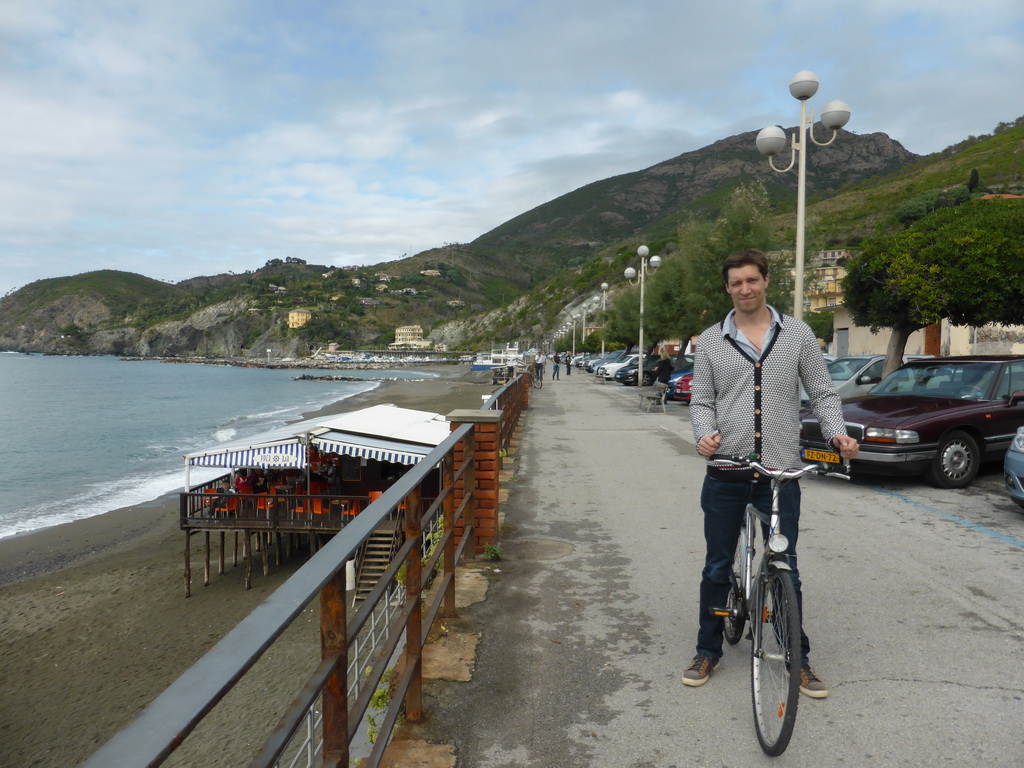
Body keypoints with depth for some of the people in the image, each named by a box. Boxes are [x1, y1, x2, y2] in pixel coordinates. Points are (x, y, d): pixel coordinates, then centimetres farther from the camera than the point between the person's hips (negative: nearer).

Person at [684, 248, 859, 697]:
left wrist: (837, 432, -11)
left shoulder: (797, 333, 5)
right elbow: (701, 400, 5)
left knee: (786, 568, 8)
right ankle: (708, 652, 28)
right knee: (717, 567, 12)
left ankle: (798, 660, 26)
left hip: (780, 473, -1)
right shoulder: (711, 340, 6)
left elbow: (822, 392, 7)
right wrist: (705, 433, -16)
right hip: (726, 475, 1)